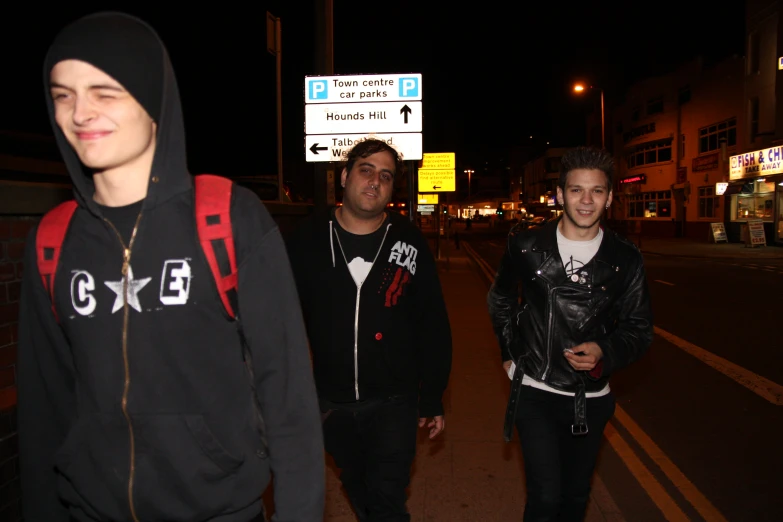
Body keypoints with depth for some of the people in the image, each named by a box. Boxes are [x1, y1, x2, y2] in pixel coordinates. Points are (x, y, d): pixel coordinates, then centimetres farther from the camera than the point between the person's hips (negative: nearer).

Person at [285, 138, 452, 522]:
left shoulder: (410, 243, -6)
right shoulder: (308, 239, -6)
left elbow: (433, 327, -1)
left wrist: (432, 400, 1)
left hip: (393, 403, -2)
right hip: (331, 403, 2)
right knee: (358, 491, 22)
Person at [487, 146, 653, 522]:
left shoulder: (625, 259, -4)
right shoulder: (526, 246, -6)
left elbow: (639, 330, 2)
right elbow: (499, 301, 12)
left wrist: (603, 351, -17)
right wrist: (510, 353, 8)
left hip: (591, 398, 2)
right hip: (535, 392, -2)